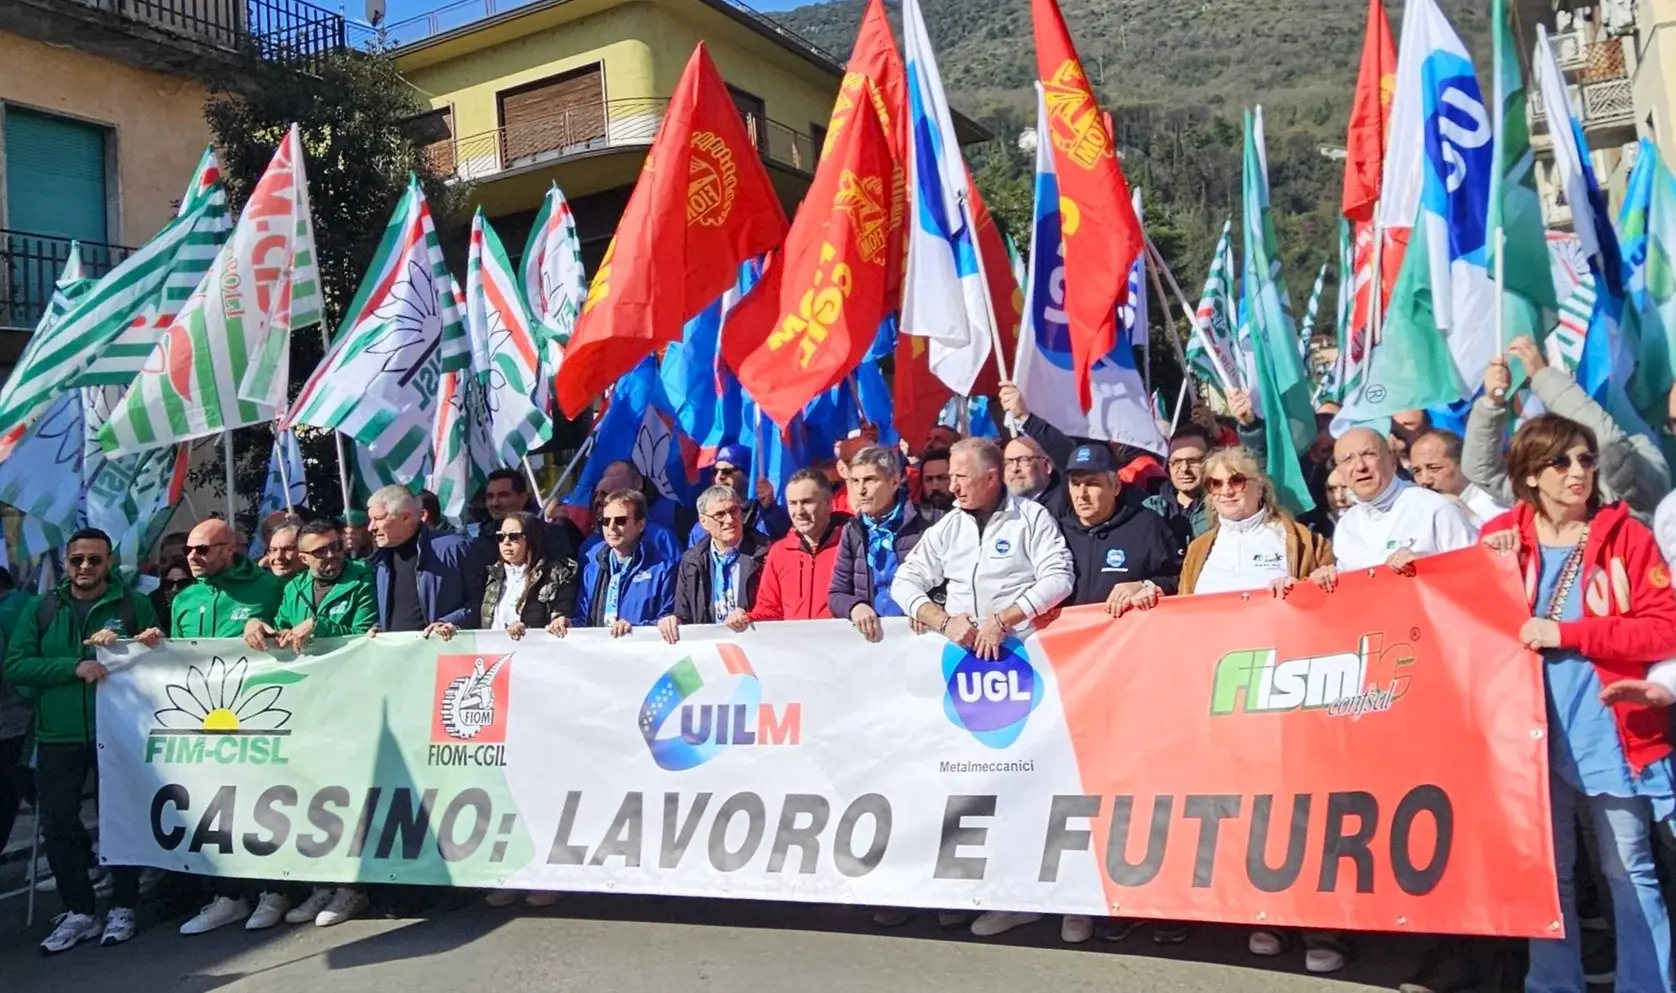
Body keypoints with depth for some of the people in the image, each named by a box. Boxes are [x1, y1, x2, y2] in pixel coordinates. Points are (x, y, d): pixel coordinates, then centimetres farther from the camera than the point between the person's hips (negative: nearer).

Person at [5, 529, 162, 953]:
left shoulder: (134, 604, 1)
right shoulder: (39, 609, 6)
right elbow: (15, 666, -5)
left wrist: (123, 647, -19)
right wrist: (75, 667, -17)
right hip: (58, 736, 2)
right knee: (58, 823, 5)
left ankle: (122, 909, 18)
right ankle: (78, 912, 19)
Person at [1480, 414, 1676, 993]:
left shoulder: (1625, 534, -3)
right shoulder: (1499, 538, 3)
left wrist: (1566, 633, -17)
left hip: (1611, 732, -2)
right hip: (1534, 732, 2)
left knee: (1629, 870, 9)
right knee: (1547, 871, 13)